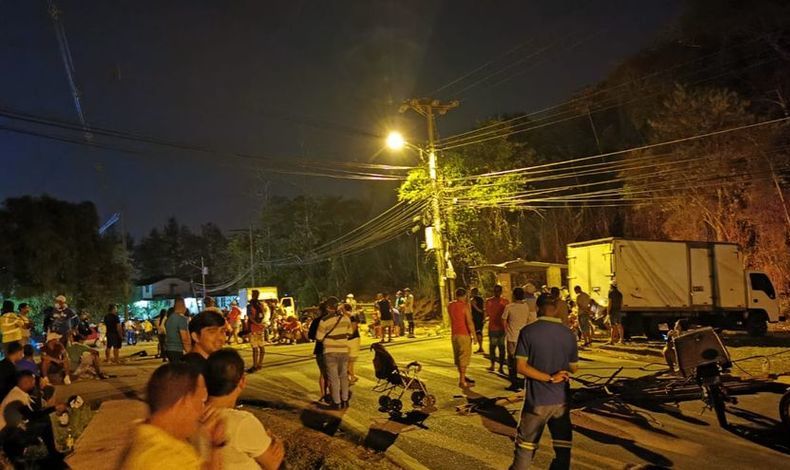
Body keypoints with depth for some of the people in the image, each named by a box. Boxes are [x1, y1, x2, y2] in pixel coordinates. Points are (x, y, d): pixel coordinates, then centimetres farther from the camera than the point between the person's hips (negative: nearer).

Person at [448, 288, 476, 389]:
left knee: (458, 357, 18)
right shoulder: (465, 306, -14)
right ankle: (462, 381, -2)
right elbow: (470, 322, -18)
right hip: (464, 335, -7)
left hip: (454, 335, 7)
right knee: (464, 357, -2)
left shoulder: (450, 305, 4)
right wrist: (474, 335, -9)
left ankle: (462, 377, 33)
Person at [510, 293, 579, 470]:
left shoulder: (528, 331, -11)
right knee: (562, 447, 13)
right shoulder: (569, 334, -3)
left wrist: (550, 378, -14)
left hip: (537, 400, -2)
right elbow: (573, 369, 7)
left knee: (525, 445, 13)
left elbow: (521, 367, -16)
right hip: (562, 400, 2)